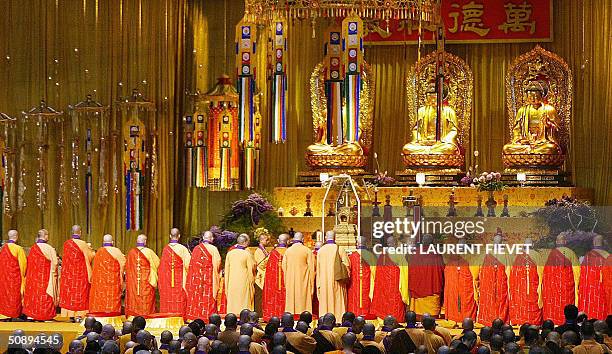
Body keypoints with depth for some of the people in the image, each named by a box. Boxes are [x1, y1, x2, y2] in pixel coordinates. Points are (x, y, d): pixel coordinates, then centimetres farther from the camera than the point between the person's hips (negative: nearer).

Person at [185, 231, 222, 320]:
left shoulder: (196, 248, 2)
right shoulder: (213, 249, -8)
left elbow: (192, 264, 5)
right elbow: (217, 263, -7)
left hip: (196, 277, 3)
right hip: (209, 278, -3)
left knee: (196, 297, 7)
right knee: (208, 299, 0)